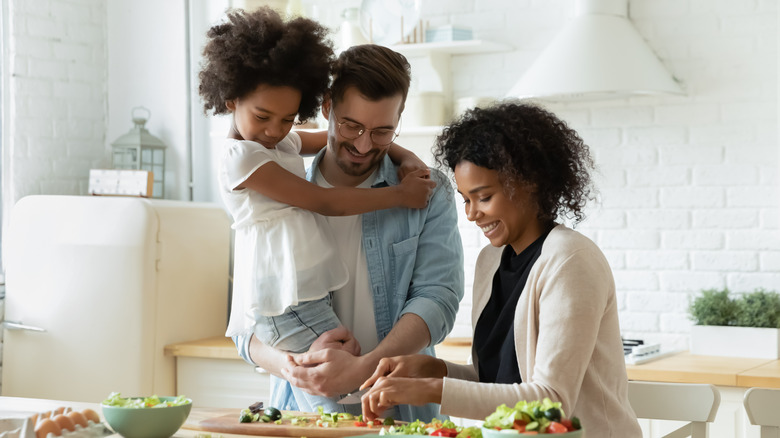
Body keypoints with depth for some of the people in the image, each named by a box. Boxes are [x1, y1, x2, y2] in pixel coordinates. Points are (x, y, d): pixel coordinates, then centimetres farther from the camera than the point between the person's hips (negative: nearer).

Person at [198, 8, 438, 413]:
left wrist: (405, 156, 9)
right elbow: (323, 201, -10)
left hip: (308, 297, 9)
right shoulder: (240, 156, -10)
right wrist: (399, 195, -5)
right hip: (287, 305, -9)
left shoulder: (283, 142, 17)